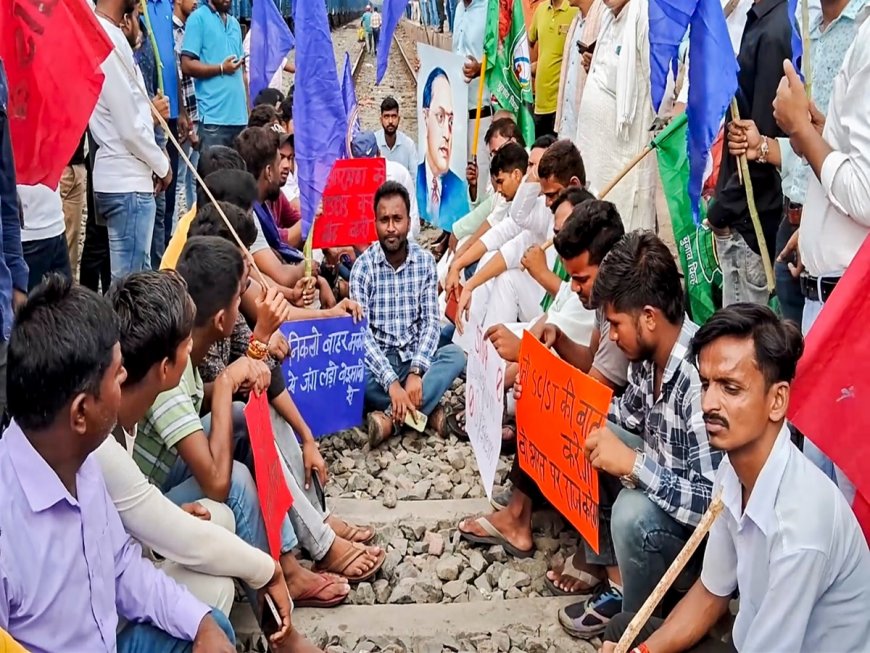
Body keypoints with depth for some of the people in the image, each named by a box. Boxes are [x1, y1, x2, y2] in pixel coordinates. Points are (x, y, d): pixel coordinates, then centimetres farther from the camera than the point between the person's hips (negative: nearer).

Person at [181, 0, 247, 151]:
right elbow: (187, 65, -9)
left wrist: (248, 109, 12)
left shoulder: (234, 23, 20)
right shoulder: (198, 18, -2)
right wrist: (221, 68, -13)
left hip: (240, 115, 6)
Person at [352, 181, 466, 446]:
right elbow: (362, 334, -16)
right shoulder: (363, 267, -9)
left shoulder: (425, 261, -2)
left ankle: (392, 417, -31)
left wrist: (416, 372, -24)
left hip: (415, 358, 2)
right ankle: (426, 409, -22)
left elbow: (431, 322, -7)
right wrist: (392, 382, -29)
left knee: (455, 355, -26)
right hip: (378, 361, -2)